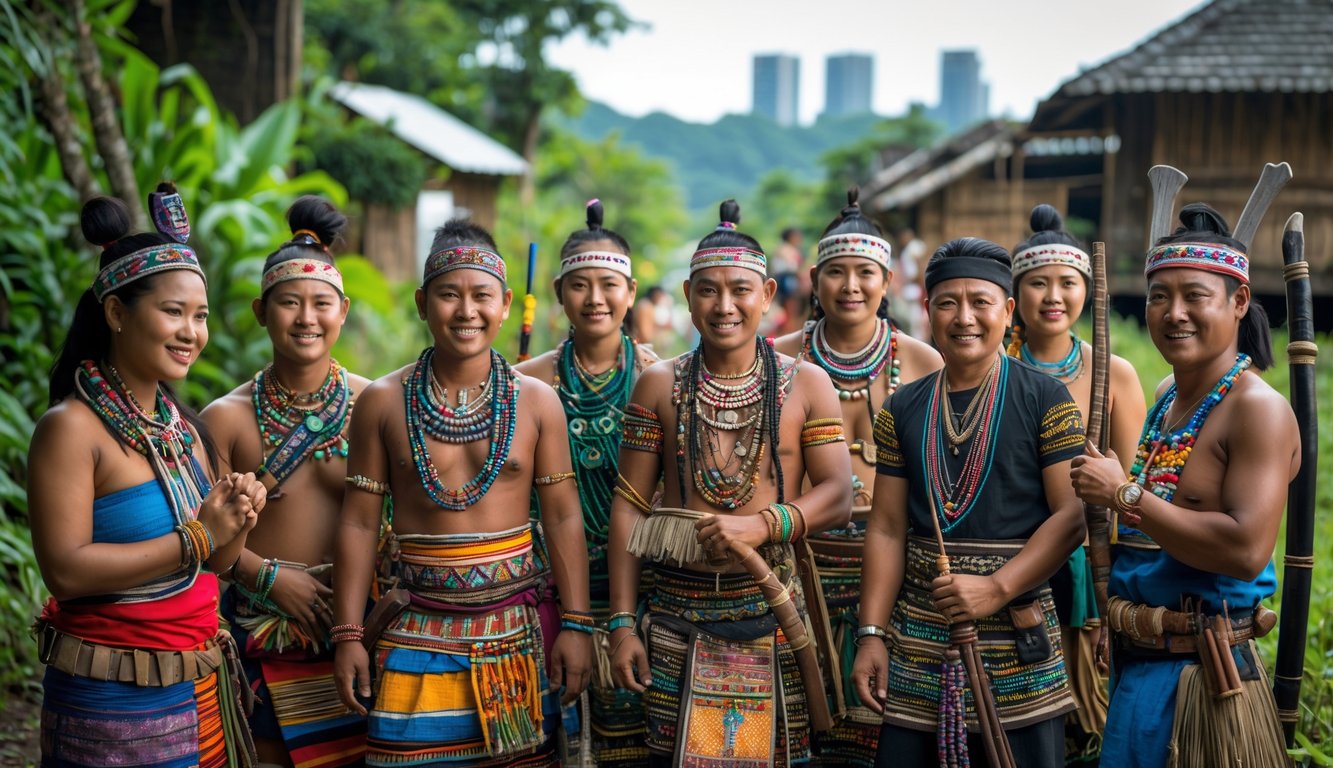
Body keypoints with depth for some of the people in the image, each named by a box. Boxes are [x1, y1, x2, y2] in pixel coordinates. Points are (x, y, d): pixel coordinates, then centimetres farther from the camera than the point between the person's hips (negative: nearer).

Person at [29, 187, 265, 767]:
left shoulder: (183, 426, 6)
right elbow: (66, 570, -23)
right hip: (112, 702, -7)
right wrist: (197, 538, -19)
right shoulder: (72, 427, -14)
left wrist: (235, 526, -10)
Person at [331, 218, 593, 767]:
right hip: (420, 634, -1)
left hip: (519, 630, 1)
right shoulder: (383, 402, 0)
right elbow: (359, 523, 2)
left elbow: (562, 519, 3)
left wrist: (576, 624, -2)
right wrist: (349, 635, -1)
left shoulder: (536, 401, 2)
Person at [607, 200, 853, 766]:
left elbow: (838, 497, -2)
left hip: (771, 614, 0)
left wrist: (762, 525, -20)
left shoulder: (806, 385, 3)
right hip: (677, 619, 0)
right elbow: (630, 506, 3)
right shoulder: (660, 385, 4)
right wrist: (622, 623, -2)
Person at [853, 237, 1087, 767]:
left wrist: (996, 588, -17)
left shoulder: (1045, 400, -2)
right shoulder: (902, 411, 9)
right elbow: (887, 530, 8)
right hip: (918, 637, 3)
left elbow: (1072, 515, -8)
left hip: (1018, 638, -3)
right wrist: (871, 634, 1)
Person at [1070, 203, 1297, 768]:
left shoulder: (1258, 409, -16)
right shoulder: (1166, 398, 10)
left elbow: (1246, 550, -27)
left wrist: (1125, 494, -22)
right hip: (1134, 661, 8)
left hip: (1198, 676, -8)